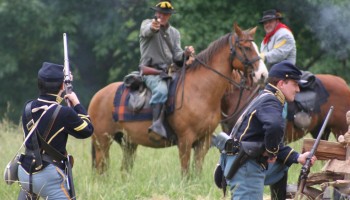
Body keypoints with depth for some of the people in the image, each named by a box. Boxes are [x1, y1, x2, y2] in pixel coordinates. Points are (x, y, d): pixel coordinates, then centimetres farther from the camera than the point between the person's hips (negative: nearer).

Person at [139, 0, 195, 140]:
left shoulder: (174, 33, 19)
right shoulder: (147, 24, 4)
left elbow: (176, 56, 12)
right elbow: (147, 31, -22)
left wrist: (185, 54, -11)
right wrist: (153, 27, -47)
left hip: (168, 71, 6)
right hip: (151, 71, -6)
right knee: (161, 89, -35)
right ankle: (157, 126, -44)